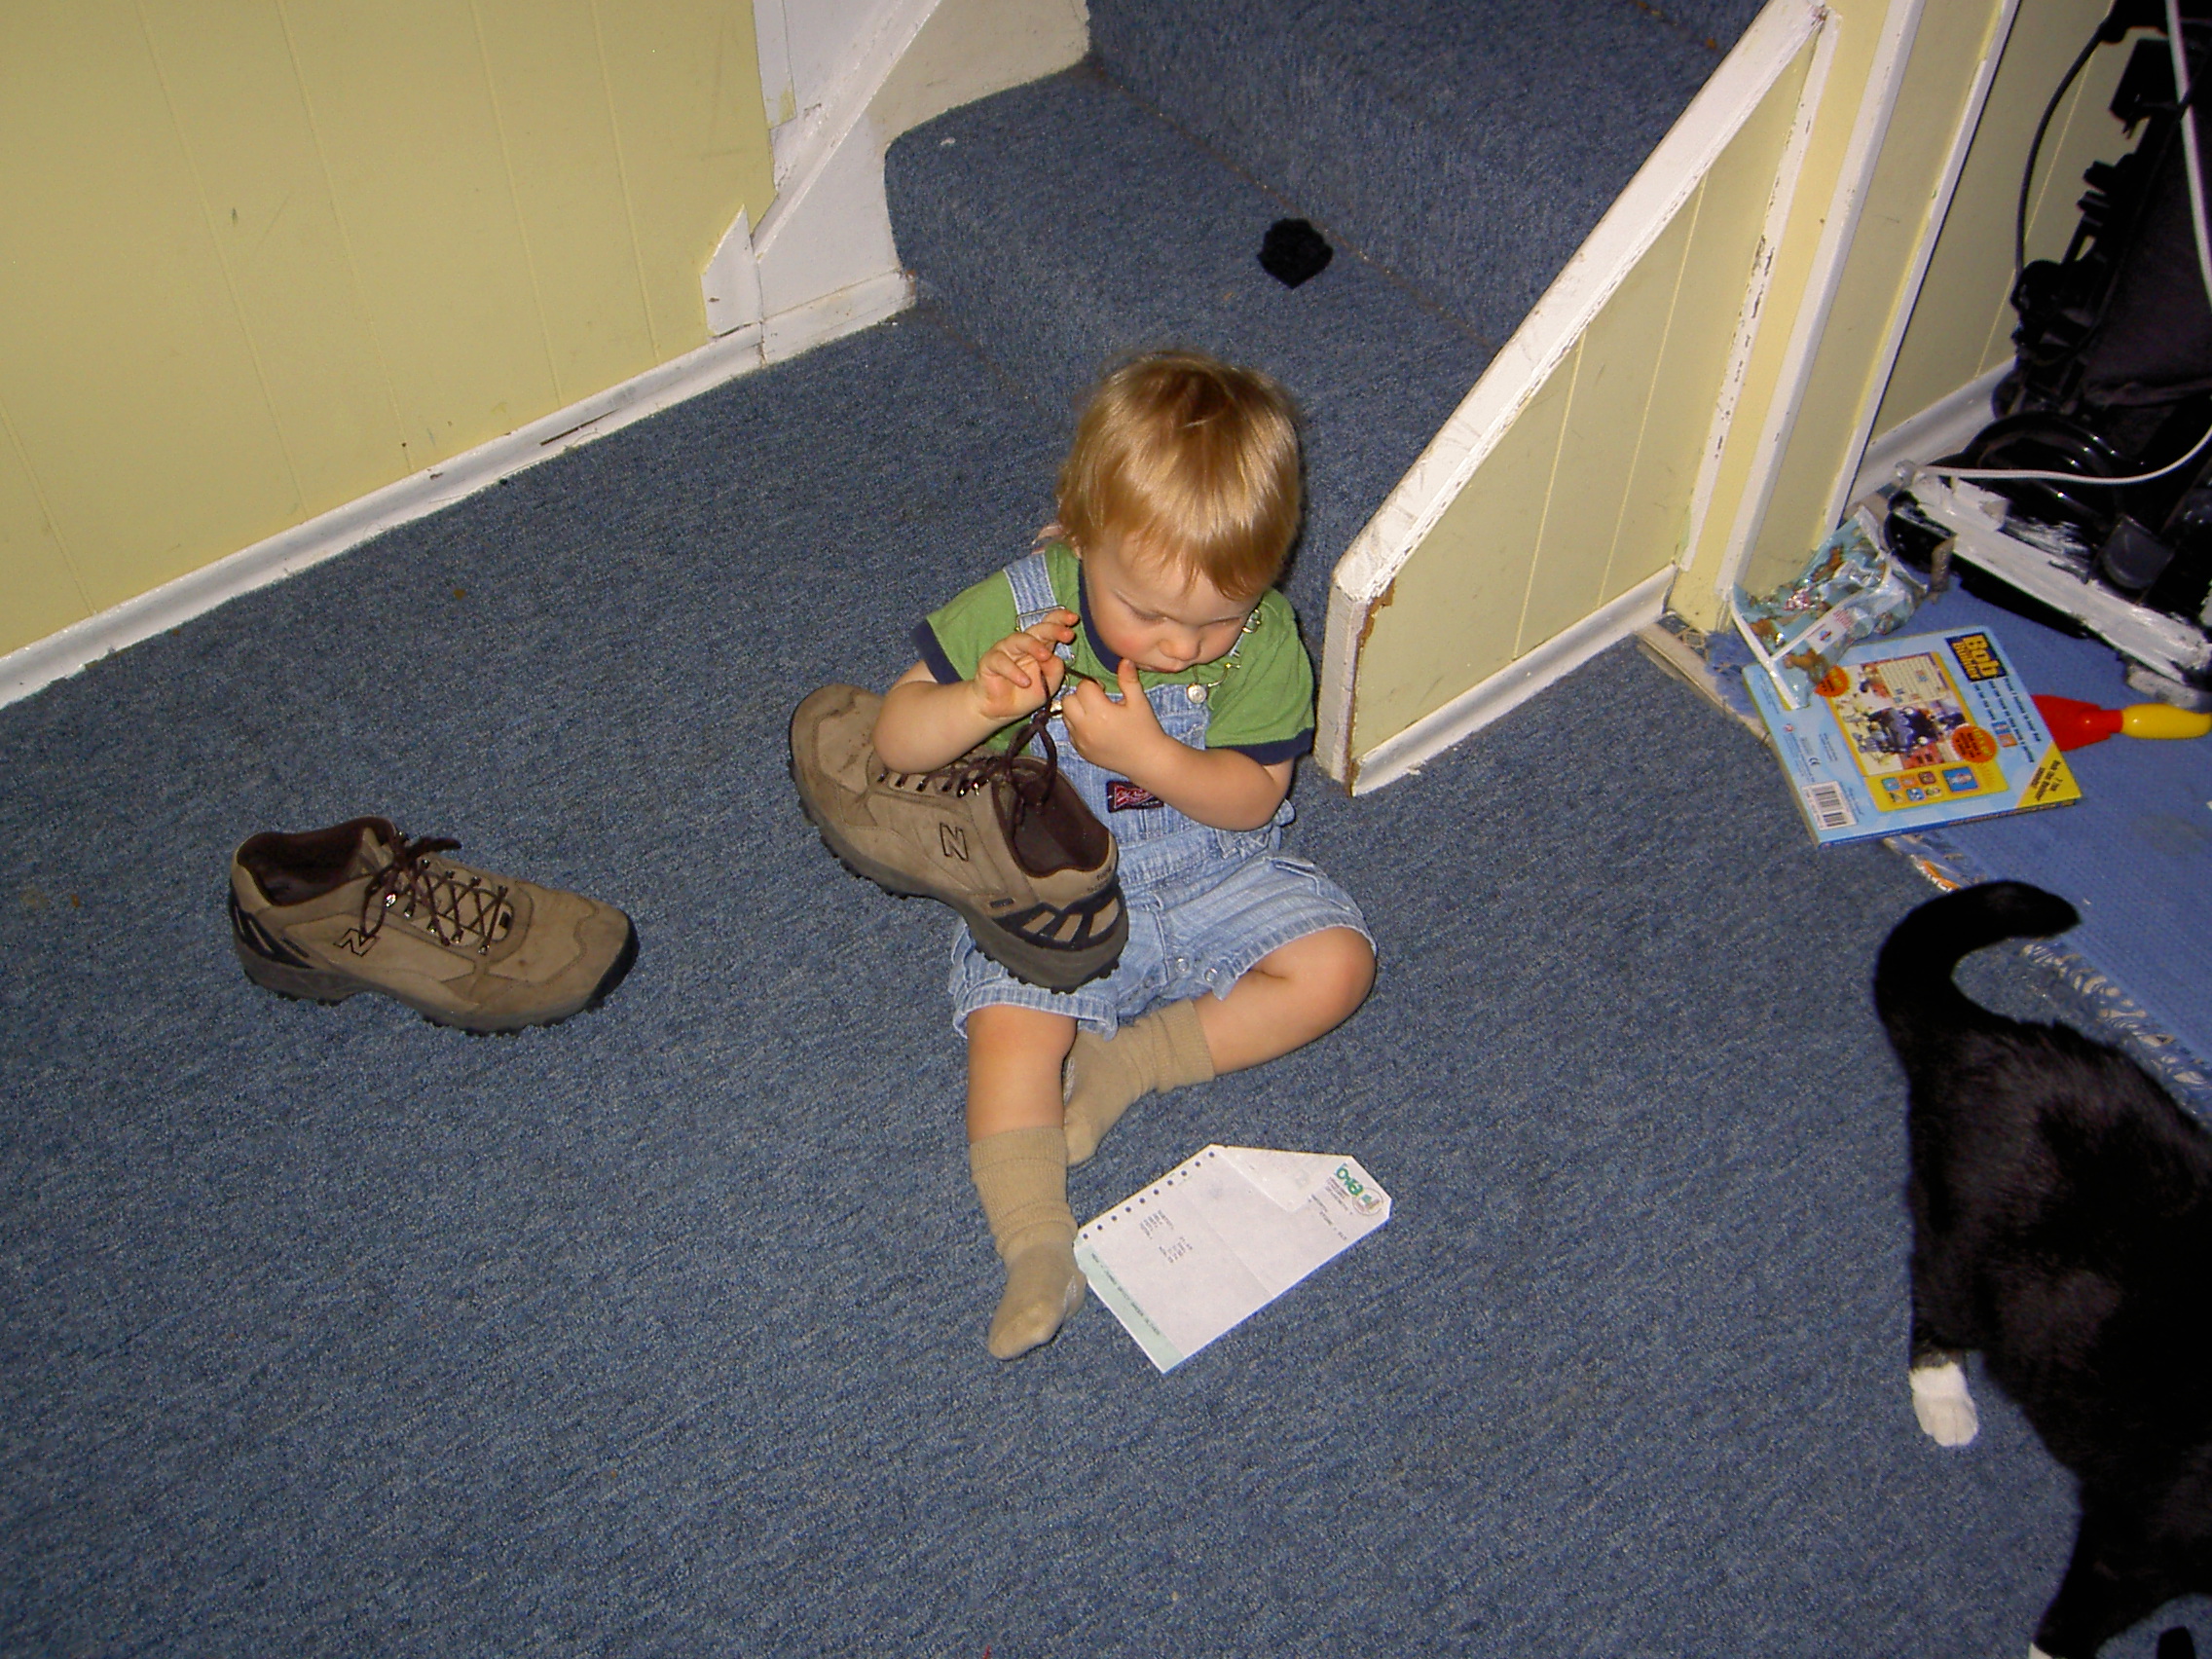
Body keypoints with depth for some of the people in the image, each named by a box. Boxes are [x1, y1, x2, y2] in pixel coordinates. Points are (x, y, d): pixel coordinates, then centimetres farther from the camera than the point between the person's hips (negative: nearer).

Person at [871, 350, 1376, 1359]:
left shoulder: (1264, 641, -17)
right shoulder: (1019, 609, -19)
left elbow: (1251, 796, -15)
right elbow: (896, 740, -17)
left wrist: (1146, 752, -33)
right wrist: (981, 702, -39)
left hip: (1214, 882, 2)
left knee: (1336, 964, -15)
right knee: (1011, 1029, -23)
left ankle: (1121, 1065, -13)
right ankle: (1037, 1246, -22)